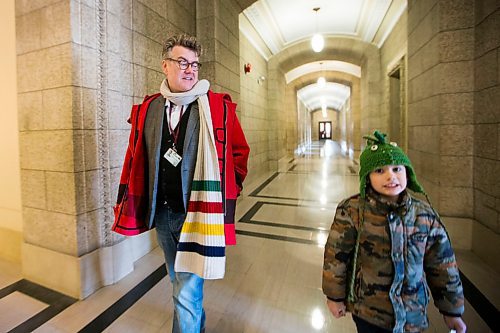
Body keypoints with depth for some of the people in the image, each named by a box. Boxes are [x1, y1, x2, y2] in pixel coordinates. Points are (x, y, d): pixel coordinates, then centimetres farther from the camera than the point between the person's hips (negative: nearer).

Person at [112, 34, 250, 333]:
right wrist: (131, 203, 7)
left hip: (196, 212, -5)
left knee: (188, 293, 2)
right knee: (179, 283, 25)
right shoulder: (147, 110, 4)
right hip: (161, 212, 5)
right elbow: (135, 158, 9)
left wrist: (225, 193, -3)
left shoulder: (219, 107, -6)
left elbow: (239, 152, -1)